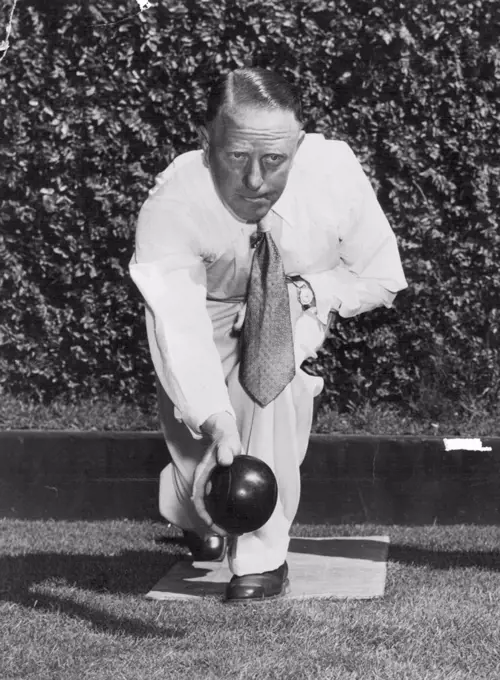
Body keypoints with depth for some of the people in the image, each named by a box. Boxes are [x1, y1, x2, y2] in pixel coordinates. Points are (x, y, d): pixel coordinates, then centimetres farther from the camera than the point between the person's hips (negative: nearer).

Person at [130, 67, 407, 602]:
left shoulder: (335, 174, -29)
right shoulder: (170, 209, -36)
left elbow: (382, 280, -12)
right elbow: (178, 329, -46)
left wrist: (309, 291, -28)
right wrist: (218, 423, -60)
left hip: (296, 311, 1)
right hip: (208, 317, -1)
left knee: (274, 368, -32)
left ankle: (263, 557, -20)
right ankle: (197, 517, 37)